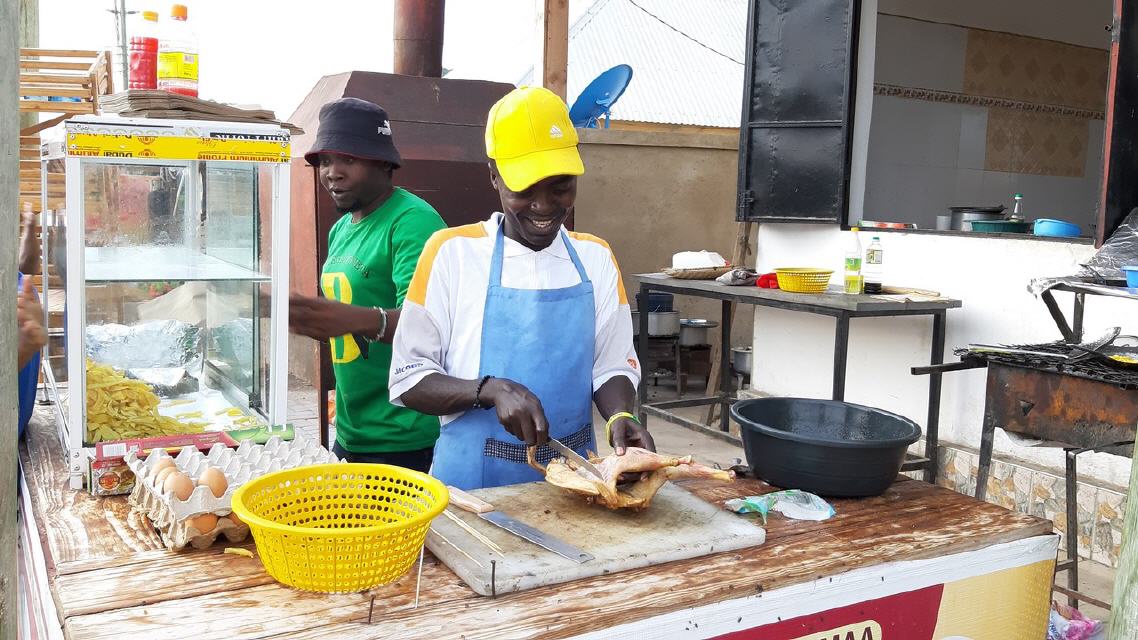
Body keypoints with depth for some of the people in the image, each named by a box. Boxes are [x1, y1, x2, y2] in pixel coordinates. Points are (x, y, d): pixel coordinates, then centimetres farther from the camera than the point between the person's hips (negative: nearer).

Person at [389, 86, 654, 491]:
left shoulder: (595, 258, 6)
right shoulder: (451, 252, -4)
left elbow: (613, 366, 9)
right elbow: (408, 380, -3)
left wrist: (619, 415, -11)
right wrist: (490, 390, -19)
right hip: (474, 477, -2)